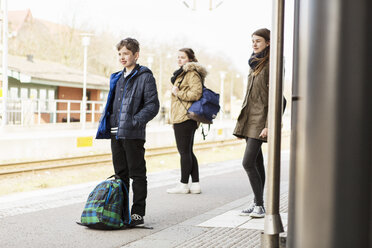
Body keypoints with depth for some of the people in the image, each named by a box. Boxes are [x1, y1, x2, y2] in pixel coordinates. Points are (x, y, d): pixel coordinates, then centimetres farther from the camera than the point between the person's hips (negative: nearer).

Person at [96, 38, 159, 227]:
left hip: (133, 135, -7)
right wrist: (105, 123, 11)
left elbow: (152, 106, -10)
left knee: (137, 175, 0)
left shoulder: (145, 77, -4)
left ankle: (138, 213, 6)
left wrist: (134, 122, -19)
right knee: (120, 174, 13)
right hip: (116, 134, 7)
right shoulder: (116, 78, 17)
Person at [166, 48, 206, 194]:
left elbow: (196, 93, -22)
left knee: (184, 151, -6)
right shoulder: (182, 74, 24)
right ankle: (195, 185, 13)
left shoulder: (192, 74, -9)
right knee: (188, 151, 10)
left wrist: (178, 92, -12)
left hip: (185, 118, -11)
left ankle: (184, 185, -2)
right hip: (181, 118, 11)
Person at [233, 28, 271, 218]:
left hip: (261, 117, -8)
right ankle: (257, 203, 15)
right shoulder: (255, 63, 16)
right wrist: (242, 122, 19)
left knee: (248, 162, -13)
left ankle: (259, 204, -4)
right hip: (249, 117, 8)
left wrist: (268, 125, -19)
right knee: (256, 162, 10)